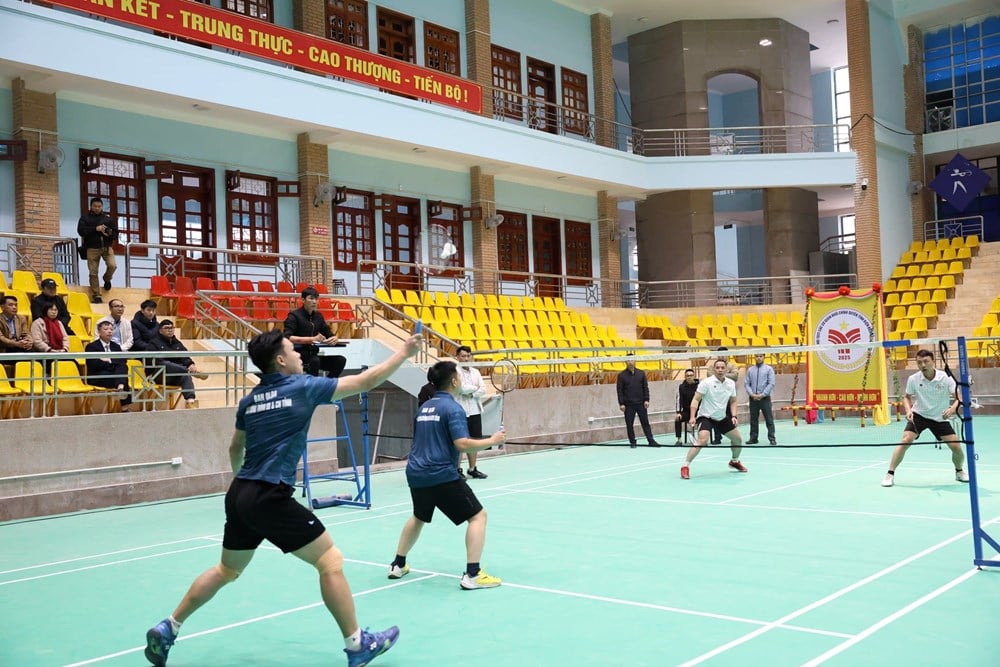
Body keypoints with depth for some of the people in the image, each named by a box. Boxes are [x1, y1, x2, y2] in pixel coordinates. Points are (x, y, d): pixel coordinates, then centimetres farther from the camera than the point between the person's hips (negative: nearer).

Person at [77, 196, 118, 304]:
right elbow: (81, 230, -6)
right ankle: (96, 296, 4)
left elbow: (115, 232, 12)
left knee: (112, 265, -21)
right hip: (92, 248, -1)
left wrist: (109, 232, -10)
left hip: (107, 247, 1)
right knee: (93, 273, -2)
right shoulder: (85, 217, 7)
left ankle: (107, 279, 13)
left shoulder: (108, 217, 13)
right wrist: (95, 229, -15)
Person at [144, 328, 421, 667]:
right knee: (331, 561, 1)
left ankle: (167, 629, 31)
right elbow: (366, 381, -4)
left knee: (226, 571, 25)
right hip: (271, 498, -8)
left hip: (239, 495, 8)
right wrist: (404, 352, 7)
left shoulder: (250, 400, 12)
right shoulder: (302, 387, -7)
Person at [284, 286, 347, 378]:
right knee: (315, 361, -36)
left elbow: (329, 335, 14)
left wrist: (334, 338, -13)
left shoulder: (318, 315, 12)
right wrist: (312, 339, -31)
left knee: (341, 360, -15)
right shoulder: (294, 315, -7)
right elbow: (288, 338, -22)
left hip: (314, 355, 6)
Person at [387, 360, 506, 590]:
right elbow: (462, 444, -22)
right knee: (478, 516, 0)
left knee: (419, 517, 32)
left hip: (416, 473, 8)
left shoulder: (424, 407, 13)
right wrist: (492, 440, -11)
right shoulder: (453, 408, -11)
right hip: (442, 476, -8)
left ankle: (398, 565, 39)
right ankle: (472, 574, -8)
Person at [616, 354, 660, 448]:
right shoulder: (622, 375, -1)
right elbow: (620, 390, -2)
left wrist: (646, 400, -2)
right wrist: (621, 404, -8)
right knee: (629, 424, 3)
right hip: (628, 405, -1)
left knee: (645, 422, 5)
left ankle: (651, 441, 10)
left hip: (641, 403, 2)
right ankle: (632, 442, 13)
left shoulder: (641, 373, 6)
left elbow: (645, 387, 7)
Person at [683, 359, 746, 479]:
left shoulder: (731, 383, 2)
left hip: (722, 417, 6)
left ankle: (734, 461, 42)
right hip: (706, 416, -6)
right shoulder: (707, 382, -15)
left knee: (738, 439, 13)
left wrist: (733, 416, -1)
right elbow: (696, 400, -16)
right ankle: (685, 466, -20)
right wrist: (692, 417, -25)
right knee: (702, 440, -27)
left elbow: (733, 401, 14)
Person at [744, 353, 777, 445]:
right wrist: (752, 394, -9)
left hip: (765, 398, -3)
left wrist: (762, 394, -13)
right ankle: (753, 438, 14)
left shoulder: (769, 369, 1)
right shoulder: (750, 370, 9)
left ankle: (771, 438, -1)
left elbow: (771, 384, -6)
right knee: (753, 419, 8)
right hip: (753, 398, 3)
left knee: (769, 419, -4)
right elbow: (746, 384, 6)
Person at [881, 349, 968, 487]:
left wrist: (953, 407, -33)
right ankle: (890, 474, -11)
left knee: (956, 446, -6)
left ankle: (960, 471, 27)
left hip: (940, 418, 1)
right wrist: (908, 410, -15)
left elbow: (958, 397, -12)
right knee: (905, 441, -20)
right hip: (918, 415, 0)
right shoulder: (913, 379, -13)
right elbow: (907, 397, 4)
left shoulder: (946, 378, -16)